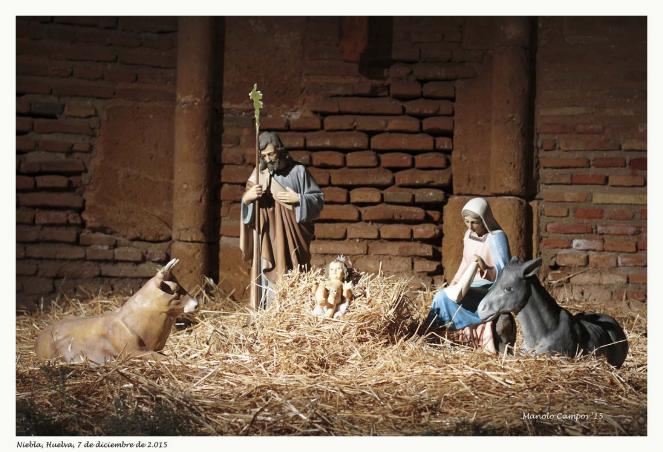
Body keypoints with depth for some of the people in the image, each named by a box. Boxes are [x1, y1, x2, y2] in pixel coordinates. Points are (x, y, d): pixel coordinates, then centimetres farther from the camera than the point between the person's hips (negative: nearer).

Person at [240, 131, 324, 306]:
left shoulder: (298, 171, 2)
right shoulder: (259, 174, 9)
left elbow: (319, 198, 3)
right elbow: (246, 200, 11)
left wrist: (298, 199, -12)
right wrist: (247, 197, -11)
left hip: (292, 239, -2)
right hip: (267, 240, 2)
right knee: (270, 279, -4)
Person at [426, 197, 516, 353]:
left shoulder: (497, 238, -13)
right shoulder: (469, 234, 8)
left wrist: (485, 268, -34)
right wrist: (453, 284, 7)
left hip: (490, 289, -8)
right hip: (472, 287, 8)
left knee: (444, 297, -24)